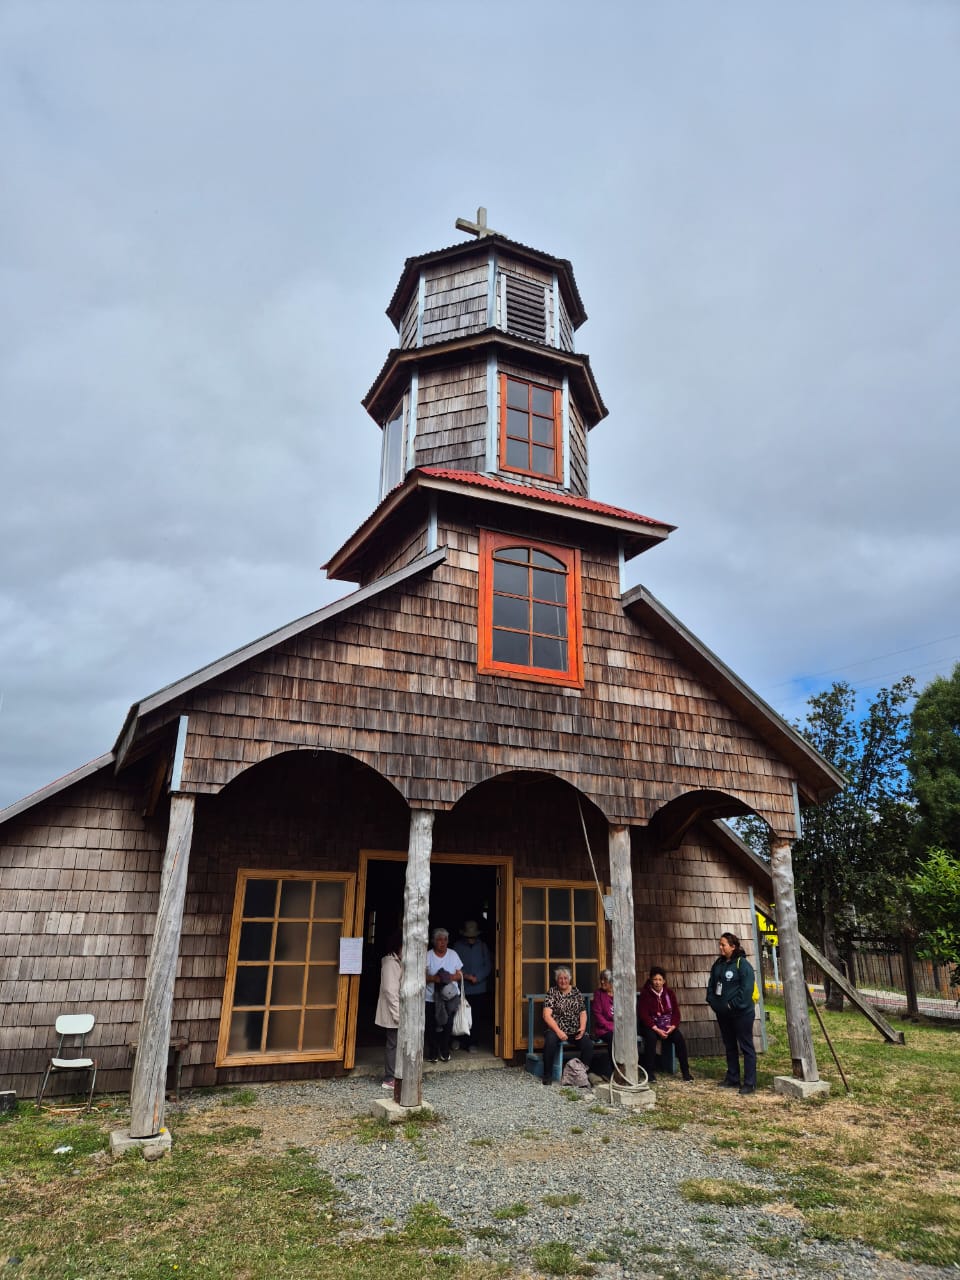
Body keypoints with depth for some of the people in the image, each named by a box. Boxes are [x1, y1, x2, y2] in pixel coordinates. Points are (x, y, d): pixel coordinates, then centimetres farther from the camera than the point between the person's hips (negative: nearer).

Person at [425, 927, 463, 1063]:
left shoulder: (453, 954, 3)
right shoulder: (428, 956, -4)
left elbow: (460, 975, 5)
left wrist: (450, 977, -15)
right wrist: (434, 978, -25)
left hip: (449, 997, 2)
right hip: (431, 998, -2)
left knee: (447, 1025, 2)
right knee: (432, 1027, 1)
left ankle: (445, 1052, 20)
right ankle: (433, 1053, 18)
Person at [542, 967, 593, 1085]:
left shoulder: (576, 992, 12)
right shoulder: (552, 992, 1)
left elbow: (583, 1012, 11)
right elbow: (547, 1015, -8)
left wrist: (582, 1028, -8)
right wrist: (558, 1031, -20)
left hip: (575, 1031, 3)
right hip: (556, 1029, -3)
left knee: (588, 1044, -24)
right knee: (550, 1041, -34)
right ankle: (547, 1075, -16)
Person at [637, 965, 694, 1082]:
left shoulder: (669, 993, 4)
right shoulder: (645, 994, -7)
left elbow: (676, 1012, 3)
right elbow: (643, 1015, -13)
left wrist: (673, 1026, -15)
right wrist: (657, 1030, -22)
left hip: (668, 1026, 3)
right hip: (651, 1026, -3)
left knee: (679, 1038, -23)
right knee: (651, 1038, -33)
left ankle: (685, 1071, -11)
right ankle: (650, 1073, -23)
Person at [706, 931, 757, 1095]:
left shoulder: (742, 964, -14)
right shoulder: (718, 963, 9)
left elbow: (746, 989, -20)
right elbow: (711, 984, 15)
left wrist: (733, 1005, -20)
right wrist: (712, 1001, 3)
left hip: (741, 1013, -8)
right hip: (723, 1013, 8)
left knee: (746, 1047, -1)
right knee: (729, 1046, 17)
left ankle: (750, 1083, 4)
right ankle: (733, 1079, 27)